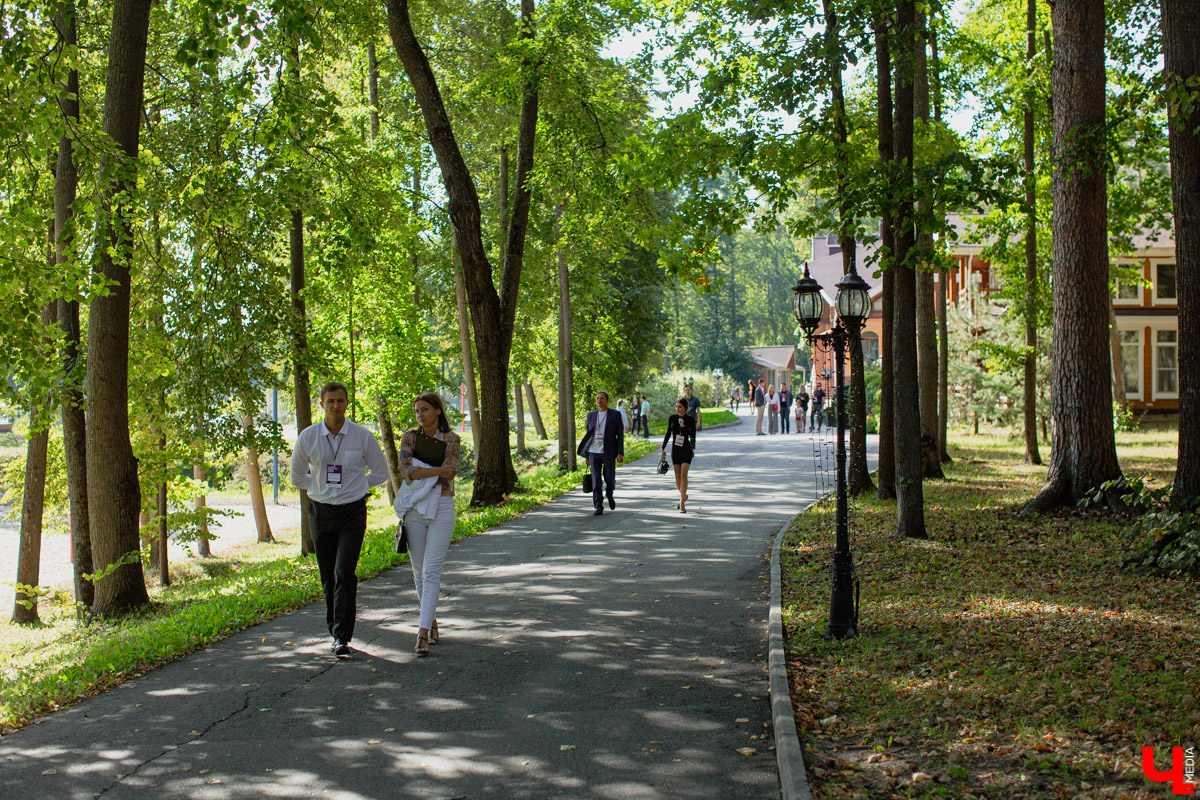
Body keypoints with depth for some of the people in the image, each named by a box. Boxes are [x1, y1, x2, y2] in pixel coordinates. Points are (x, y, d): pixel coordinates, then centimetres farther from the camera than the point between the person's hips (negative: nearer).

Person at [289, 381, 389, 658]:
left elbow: (380, 473, 9)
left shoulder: (362, 436, -3)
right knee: (328, 576, 8)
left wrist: (354, 487, 7)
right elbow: (297, 477, 14)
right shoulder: (308, 437, 1)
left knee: (344, 574, -13)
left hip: (352, 511, -2)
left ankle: (342, 638, -11)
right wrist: (325, 488, 9)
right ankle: (335, 630, 23)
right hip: (321, 511, 3)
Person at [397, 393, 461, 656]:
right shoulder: (409, 437, 5)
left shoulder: (452, 440, 0)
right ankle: (431, 620, 31)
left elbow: (448, 473, -14)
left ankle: (423, 633, -16)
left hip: (442, 509, -3)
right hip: (414, 510, 3)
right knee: (419, 572, 10)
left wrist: (418, 473, -13)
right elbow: (405, 470, -11)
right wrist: (438, 470, -20)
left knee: (431, 572, -12)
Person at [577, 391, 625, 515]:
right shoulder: (591, 415, 8)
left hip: (609, 453, -2)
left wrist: (620, 453, -11)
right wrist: (587, 455, 11)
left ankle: (609, 495, 35)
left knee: (609, 478, 2)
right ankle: (599, 507, -1)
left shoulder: (615, 415, 0)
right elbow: (588, 435, 13)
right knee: (596, 480, -4)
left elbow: (620, 435, -2)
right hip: (594, 452, 2)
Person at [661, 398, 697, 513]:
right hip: (675, 450, 3)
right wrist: (663, 448, 10)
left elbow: (693, 436, -5)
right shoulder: (672, 418, 4)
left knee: (683, 475, -14)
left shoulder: (690, 419, -3)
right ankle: (683, 496, 33)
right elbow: (668, 434, 12)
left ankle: (682, 503, -14)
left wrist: (684, 427, -19)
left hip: (686, 449, -3)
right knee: (677, 477, 6)